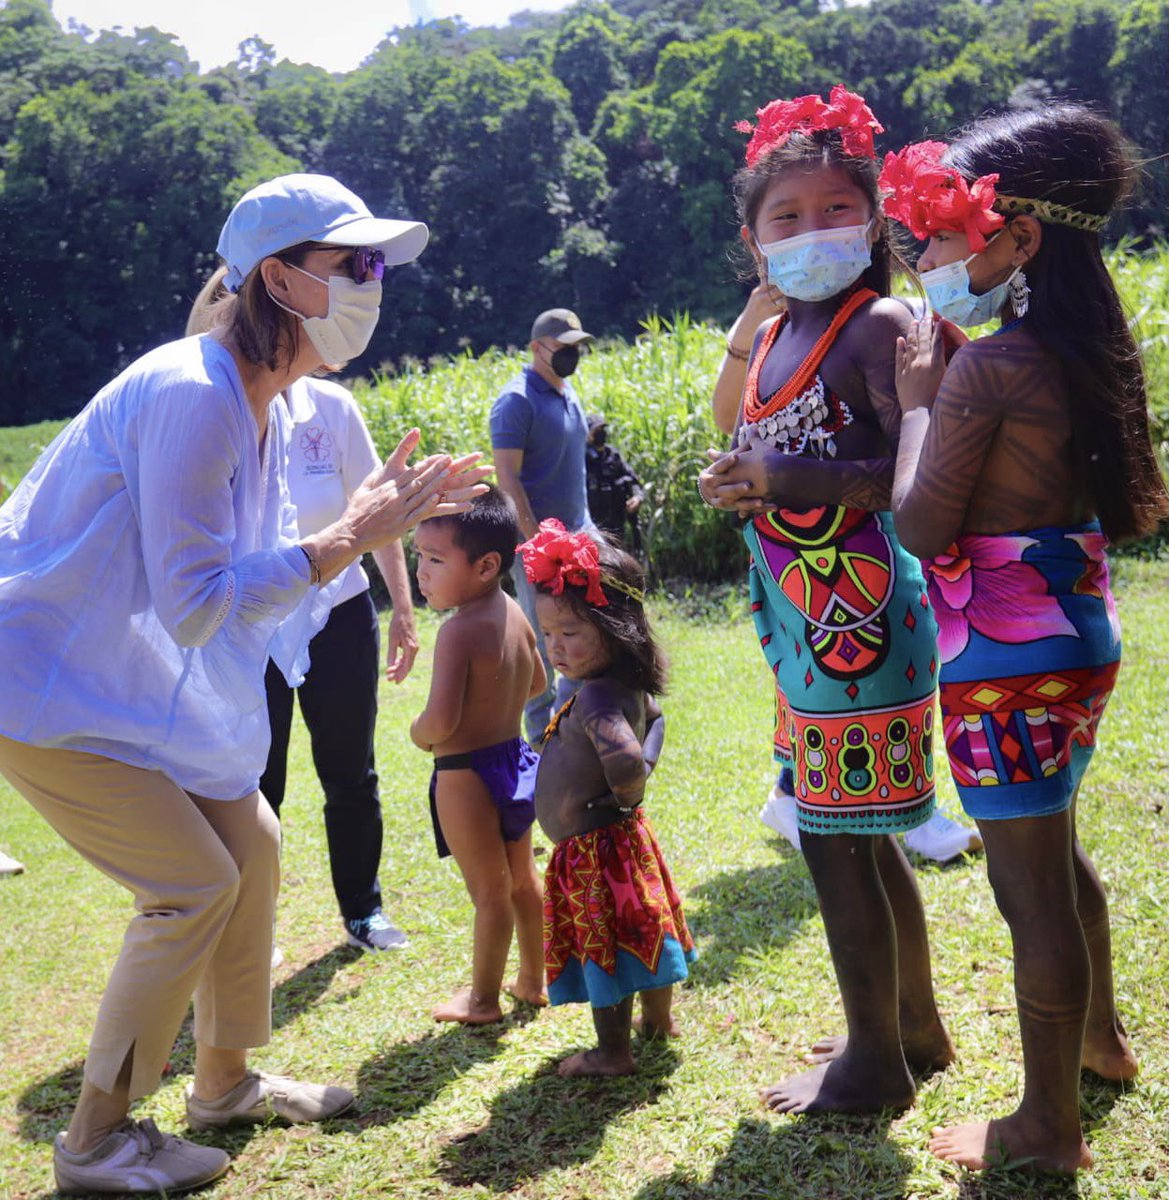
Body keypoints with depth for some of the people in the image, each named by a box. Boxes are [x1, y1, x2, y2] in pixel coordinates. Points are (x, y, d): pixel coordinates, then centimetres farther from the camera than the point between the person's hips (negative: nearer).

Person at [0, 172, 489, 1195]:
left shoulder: (265, 407, 5)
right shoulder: (192, 396, -25)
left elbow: (260, 574, 9)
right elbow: (194, 606, -28)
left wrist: (376, 519, 0)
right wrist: (347, 540, -24)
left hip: (133, 680, 10)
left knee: (251, 849, 12)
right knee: (195, 883, -9)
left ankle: (226, 1081, 30)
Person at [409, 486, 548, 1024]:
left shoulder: (459, 632, -26)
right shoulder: (514, 614, 0)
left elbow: (439, 722, -31)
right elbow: (535, 682, 15)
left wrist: (418, 732, -11)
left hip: (466, 773, -8)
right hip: (514, 757, 8)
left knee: (490, 893, 6)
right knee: (522, 879, 22)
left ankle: (483, 998, 22)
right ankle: (533, 980, 36)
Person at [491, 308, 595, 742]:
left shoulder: (567, 392, 12)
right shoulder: (517, 400, -14)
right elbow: (507, 477, -18)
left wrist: (584, 524, 18)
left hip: (578, 530, 8)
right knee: (543, 640, -1)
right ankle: (541, 734, 10)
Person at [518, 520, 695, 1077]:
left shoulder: (596, 697, -29)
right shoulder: (628, 687, 1)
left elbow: (625, 762, -45)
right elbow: (653, 719, 24)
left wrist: (625, 794, -25)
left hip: (592, 848, -9)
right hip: (626, 840, 9)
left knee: (602, 946, 6)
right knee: (639, 936, 24)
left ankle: (612, 1052, 20)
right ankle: (659, 1020, 42)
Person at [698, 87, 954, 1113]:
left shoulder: (879, 326, -12)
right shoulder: (775, 336, 14)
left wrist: (787, 476, -22)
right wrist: (740, 485, 5)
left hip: (861, 621, -9)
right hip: (811, 626, 9)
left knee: (836, 838, -1)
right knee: (858, 836, 18)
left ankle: (873, 1064, 14)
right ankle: (914, 1027, 34)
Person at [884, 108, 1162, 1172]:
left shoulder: (983, 371, -19)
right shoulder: (1083, 356, 7)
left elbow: (923, 527, -17)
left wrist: (916, 401, -6)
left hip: (1005, 653, -10)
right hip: (1076, 632, 10)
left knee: (1029, 883, 0)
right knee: (1054, 848, 26)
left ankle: (1048, 1129, 12)